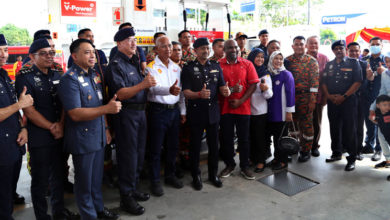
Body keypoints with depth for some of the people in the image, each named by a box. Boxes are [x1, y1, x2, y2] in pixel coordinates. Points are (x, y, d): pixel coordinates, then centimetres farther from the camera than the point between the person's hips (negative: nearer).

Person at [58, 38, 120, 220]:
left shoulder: (94, 75, 9)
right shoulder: (70, 79, -16)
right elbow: (75, 114, -24)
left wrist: (105, 128, 15)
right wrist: (107, 109, -30)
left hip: (99, 137, 7)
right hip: (82, 139, -7)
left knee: (97, 177, 20)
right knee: (84, 181, 8)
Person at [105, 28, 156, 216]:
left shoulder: (134, 62, 15)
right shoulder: (116, 65, -11)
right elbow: (120, 94, -22)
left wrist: (148, 82, 6)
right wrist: (142, 85, -32)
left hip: (140, 111, 9)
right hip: (126, 114, -8)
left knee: (139, 152, 15)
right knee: (128, 154, -2)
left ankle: (133, 188, 31)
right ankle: (126, 197, 11)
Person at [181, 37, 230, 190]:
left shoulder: (216, 67, 10)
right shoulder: (188, 68, -1)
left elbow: (221, 87, 10)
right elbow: (186, 92, -9)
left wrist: (225, 90, -14)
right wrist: (199, 94, -28)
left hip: (213, 111, 3)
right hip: (196, 112, -3)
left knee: (214, 144, 10)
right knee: (195, 145, 5)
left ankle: (213, 174, 27)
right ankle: (196, 176, 21)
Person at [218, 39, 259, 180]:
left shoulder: (247, 64, 2)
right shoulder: (218, 65, 0)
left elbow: (253, 85, -2)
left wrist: (240, 101, -12)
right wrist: (231, 89, -17)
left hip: (243, 108, 0)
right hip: (224, 108, 0)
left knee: (244, 138, 8)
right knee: (227, 138, 10)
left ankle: (245, 167, 24)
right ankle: (229, 165, 28)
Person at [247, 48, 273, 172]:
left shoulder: (265, 74, -1)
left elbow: (269, 95, -8)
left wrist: (266, 89, -28)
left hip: (260, 111, -2)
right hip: (247, 109, 2)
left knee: (260, 136, 2)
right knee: (250, 135, 9)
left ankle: (261, 161, 14)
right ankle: (252, 158, 26)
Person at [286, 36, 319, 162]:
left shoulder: (312, 61, 1)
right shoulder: (287, 61, 8)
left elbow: (315, 81, -5)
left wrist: (312, 99, -11)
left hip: (305, 96, -2)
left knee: (306, 124, 1)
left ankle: (306, 151, 14)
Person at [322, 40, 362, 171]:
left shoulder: (353, 63, 2)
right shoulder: (329, 65, 15)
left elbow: (358, 82, -6)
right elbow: (324, 82, 12)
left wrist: (343, 96, -14)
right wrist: (328, 95, -4)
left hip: (348, 101, -4)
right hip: (332, 101, 4)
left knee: (349, 130, -4)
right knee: (334, 128, 11)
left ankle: (352, 158, 4)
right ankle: (336, 153, 25)